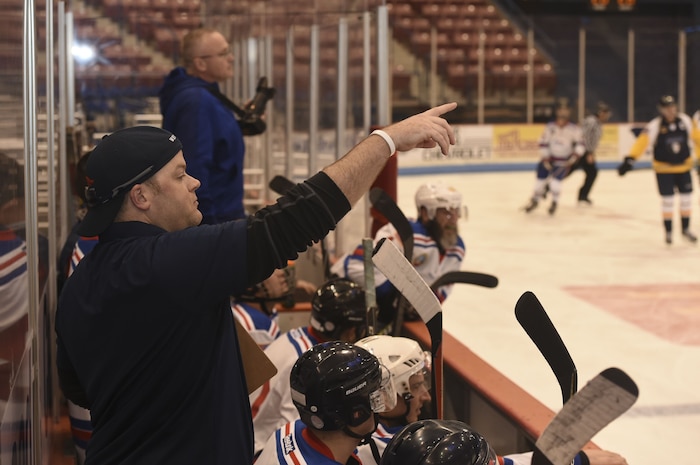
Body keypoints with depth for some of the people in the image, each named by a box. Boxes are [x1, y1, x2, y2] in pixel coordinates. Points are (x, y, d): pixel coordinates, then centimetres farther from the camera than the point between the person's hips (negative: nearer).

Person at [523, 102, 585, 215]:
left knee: (556, 179, -17)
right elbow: (543, 143, -5)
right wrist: (545, 159, -8)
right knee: (541, 177, 3)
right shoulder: (550, 127, -8)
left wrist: (575, 156, -20)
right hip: (549, 158, 2)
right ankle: (535, 200, 24)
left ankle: (554, 202, 4)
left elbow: (580, 143, -6)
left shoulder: (574, 129, -10)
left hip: (564, 161, -2)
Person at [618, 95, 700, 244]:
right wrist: (629, 160, -39)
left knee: (686, 198, 6)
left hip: (683, 166, 3)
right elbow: (642, 142, -28)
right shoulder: (655, 126, -19)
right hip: (663, 168, -3)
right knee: (667, 200, -1)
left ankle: (685, 229, 25)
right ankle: (668, 231, 18)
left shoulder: (685, 121, -8)